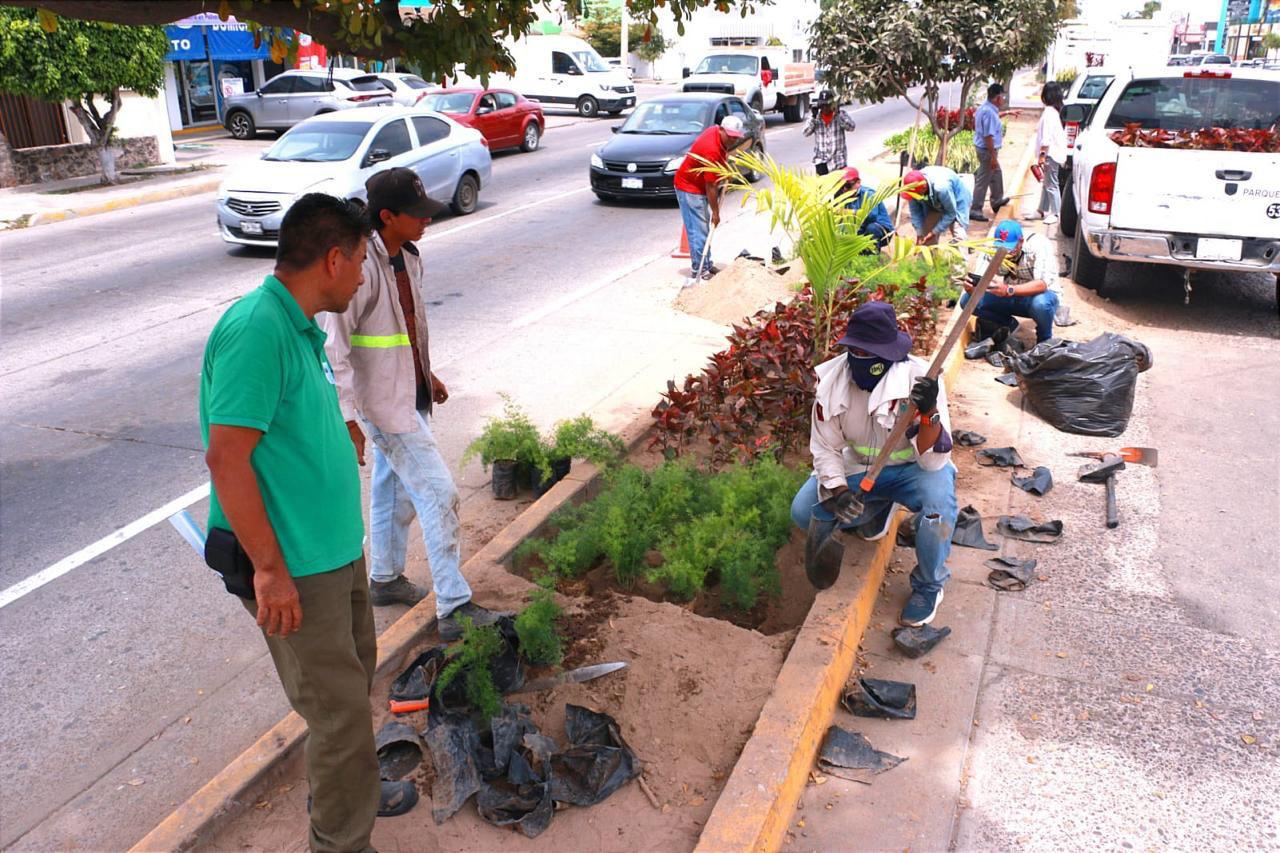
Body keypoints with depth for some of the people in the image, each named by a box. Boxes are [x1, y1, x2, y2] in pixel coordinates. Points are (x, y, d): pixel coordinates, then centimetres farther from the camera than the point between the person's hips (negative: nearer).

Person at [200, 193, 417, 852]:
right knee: (338, 708, 3)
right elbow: (226, 457, -25)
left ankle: (347, 791, 45)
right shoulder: (257, 330, -23)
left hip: (335, 547, 10)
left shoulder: (297, 327, 8)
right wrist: (271, 569, -22)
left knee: (353, 674, 24)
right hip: (294, 566, -10)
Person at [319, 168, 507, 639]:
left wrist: (428, 375, 23)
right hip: (385, 404, -9)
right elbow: (335, 347, -23)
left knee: (394, 488, 21)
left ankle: (386, 578, 39)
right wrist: (348, 419, -24)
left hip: (410, 395, 9)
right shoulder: (362, 267, -23)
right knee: (438, 493, -9)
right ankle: (454, 609, -1)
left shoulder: (408, 257, 4)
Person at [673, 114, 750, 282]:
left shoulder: (716, 131, -4)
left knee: (704, 228, 14)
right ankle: (698, 271, -9)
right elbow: (711, 186, -25)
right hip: (689, 188, -10)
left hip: (698, 185, 10)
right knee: (698, 230, -11)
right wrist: (715, 212, -20)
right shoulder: (712, 151, -30)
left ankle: (706, 266, 22)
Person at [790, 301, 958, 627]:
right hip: (857, 466, 4)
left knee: (938, 505, -35)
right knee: (803, 511, -14)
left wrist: (929, 412, -47)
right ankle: (877, 510, 16)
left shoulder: (920, 380, -29)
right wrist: (838, 490, -26)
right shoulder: (832, 379, -20)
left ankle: (928, 586, -5)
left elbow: (934, 460, -29)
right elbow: (825, 447, -8)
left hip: (912, 467, -3)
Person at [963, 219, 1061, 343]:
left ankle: (1045, 340, -7)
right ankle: (1008, 324, 11)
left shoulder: (1039, 245, -26)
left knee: (1040, 303, -41)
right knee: (968, 300, -14)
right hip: (1012, 297, 4)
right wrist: (972, 288, -42)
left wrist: (1009, 290, -52)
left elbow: (1042, 284, -37)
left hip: (1044, 294, -4)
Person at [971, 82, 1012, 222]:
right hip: (987, 150, -11)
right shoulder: (989, 113, -26)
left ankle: (997, 200, 45)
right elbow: (988, 136, -29)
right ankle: (975, 210, 1)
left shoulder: (983, 108, 6)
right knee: (983, 181, -4)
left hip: (982, 147, 11)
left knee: (996, 174, 28)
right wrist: (993, 156, -27)